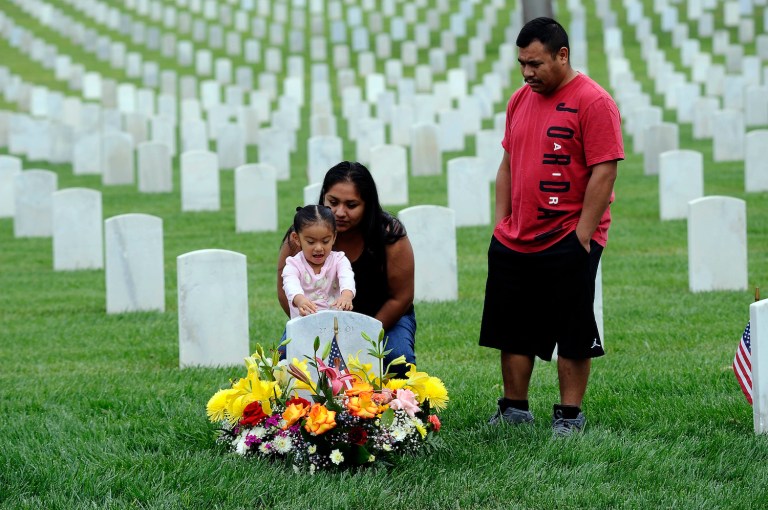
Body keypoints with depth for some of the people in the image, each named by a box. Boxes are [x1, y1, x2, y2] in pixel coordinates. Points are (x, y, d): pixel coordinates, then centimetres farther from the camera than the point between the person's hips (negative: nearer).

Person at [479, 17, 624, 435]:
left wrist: (582, 235, -17)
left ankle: (569, 415, 8)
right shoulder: (521, 100, 12)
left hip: (568, 243, -7)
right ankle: (514, 410, 22)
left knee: (573, 336, 1)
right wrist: (502, 224, 12)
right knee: (513, 332, 12)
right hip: (514, 242, 7)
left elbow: (604, 172, -16)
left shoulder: (593, 102, -12)